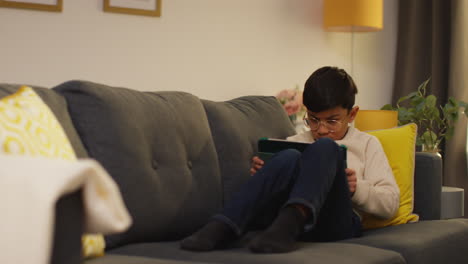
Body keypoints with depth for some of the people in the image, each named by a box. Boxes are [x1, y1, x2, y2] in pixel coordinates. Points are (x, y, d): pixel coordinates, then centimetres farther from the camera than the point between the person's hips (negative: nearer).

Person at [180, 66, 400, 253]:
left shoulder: (366, 144, 23)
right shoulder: (295, 142, 30)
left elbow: (390, 204, 13)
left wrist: (356, 188, -6)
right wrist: (263, 176, 1)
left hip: (335, 222, -2)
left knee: (324, 149, -27)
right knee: (289, 158, -30)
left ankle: (289, 223, -54)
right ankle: (223, 228, -46)